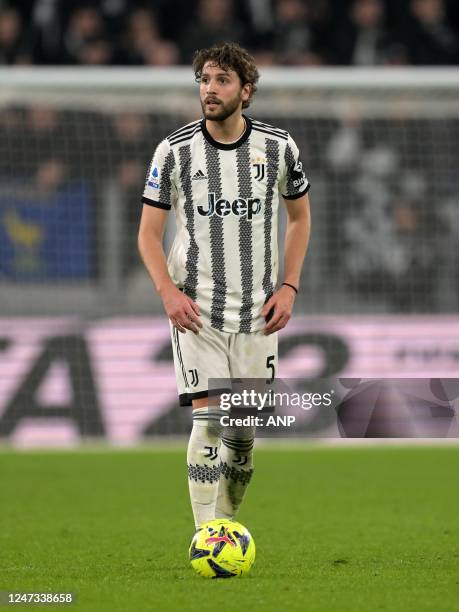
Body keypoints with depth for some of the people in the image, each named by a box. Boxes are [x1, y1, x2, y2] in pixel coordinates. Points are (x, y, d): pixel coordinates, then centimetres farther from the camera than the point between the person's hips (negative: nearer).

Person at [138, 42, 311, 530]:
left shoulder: (278, 147, 0)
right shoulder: (174, 151, -5)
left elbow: (299, 215, 14)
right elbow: (149, 232, 1)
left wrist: (289, 287, 3)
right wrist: (168, 290, -15)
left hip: (257, 309, 2)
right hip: (196, 308, -2)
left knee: (245, 427, 7)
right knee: (208, 418, -14)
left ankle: (226, 522, 29)